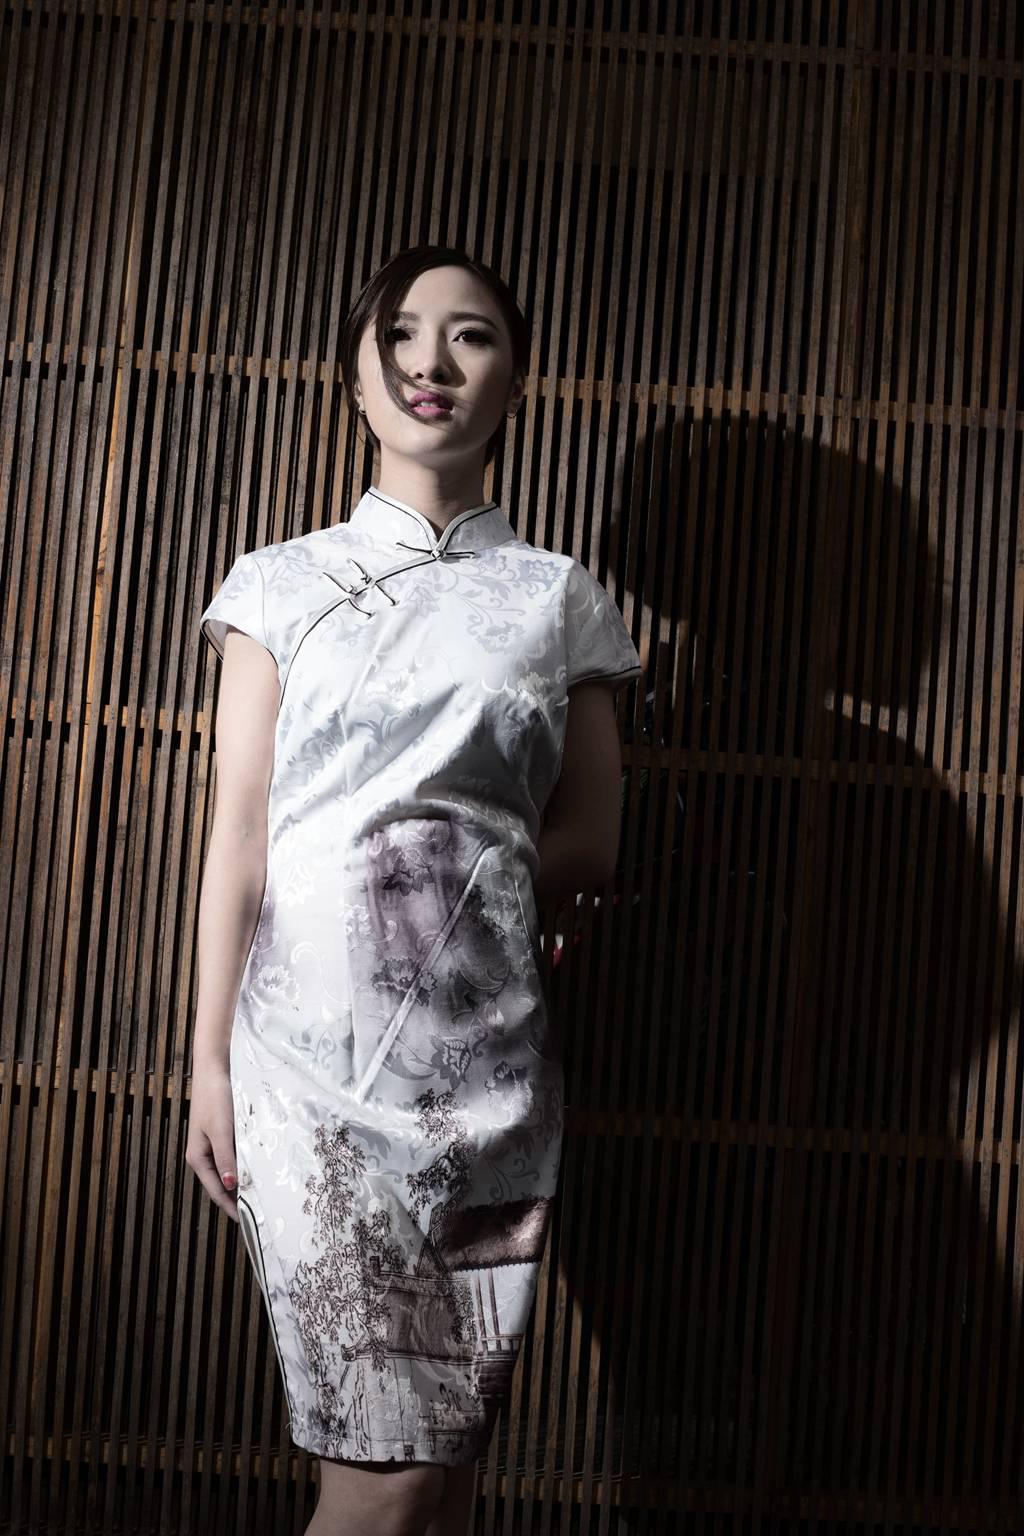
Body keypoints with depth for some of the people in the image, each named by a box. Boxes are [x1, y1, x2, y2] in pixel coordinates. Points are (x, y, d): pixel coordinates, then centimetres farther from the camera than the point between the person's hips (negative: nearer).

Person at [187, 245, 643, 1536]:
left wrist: (439, 872, -6)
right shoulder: (283, 583, 8)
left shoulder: (559, 597, 10)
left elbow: (589, 843, 7)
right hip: (314, 1038, -1)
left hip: (484, 1042, 2)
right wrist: (210, 1059, -3)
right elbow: (239, 836, 3)